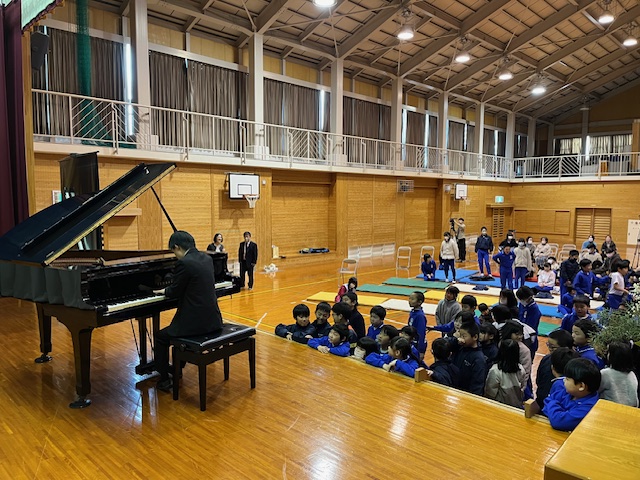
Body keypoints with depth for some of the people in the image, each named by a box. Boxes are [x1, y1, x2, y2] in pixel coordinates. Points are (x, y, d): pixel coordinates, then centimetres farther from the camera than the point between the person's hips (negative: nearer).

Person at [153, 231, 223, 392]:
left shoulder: (183, 263, -17)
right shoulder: (207, 258, 7)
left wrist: (164, 291, 14)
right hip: (213, 321, 8)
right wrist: (170, 289, 28)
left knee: (160, 337, 15)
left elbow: (174, 292, -8)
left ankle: (165, 380, 20)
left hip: (196, 323, -8)